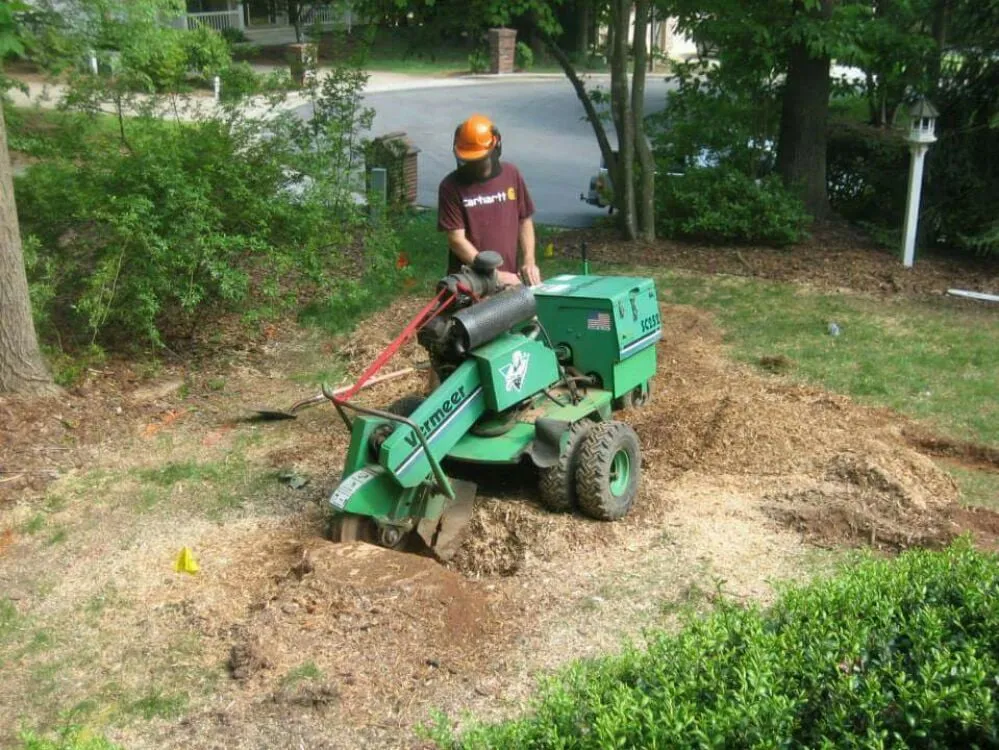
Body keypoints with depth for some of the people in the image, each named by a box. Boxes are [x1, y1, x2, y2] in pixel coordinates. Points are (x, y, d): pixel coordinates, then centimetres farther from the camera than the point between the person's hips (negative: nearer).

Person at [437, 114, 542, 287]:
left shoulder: (511, 175, 5)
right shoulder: (451, 187, -8)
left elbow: (525, 221, 14)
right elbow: (457, 240, -11)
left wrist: (529, 261, 0)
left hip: (510, 281, 4)